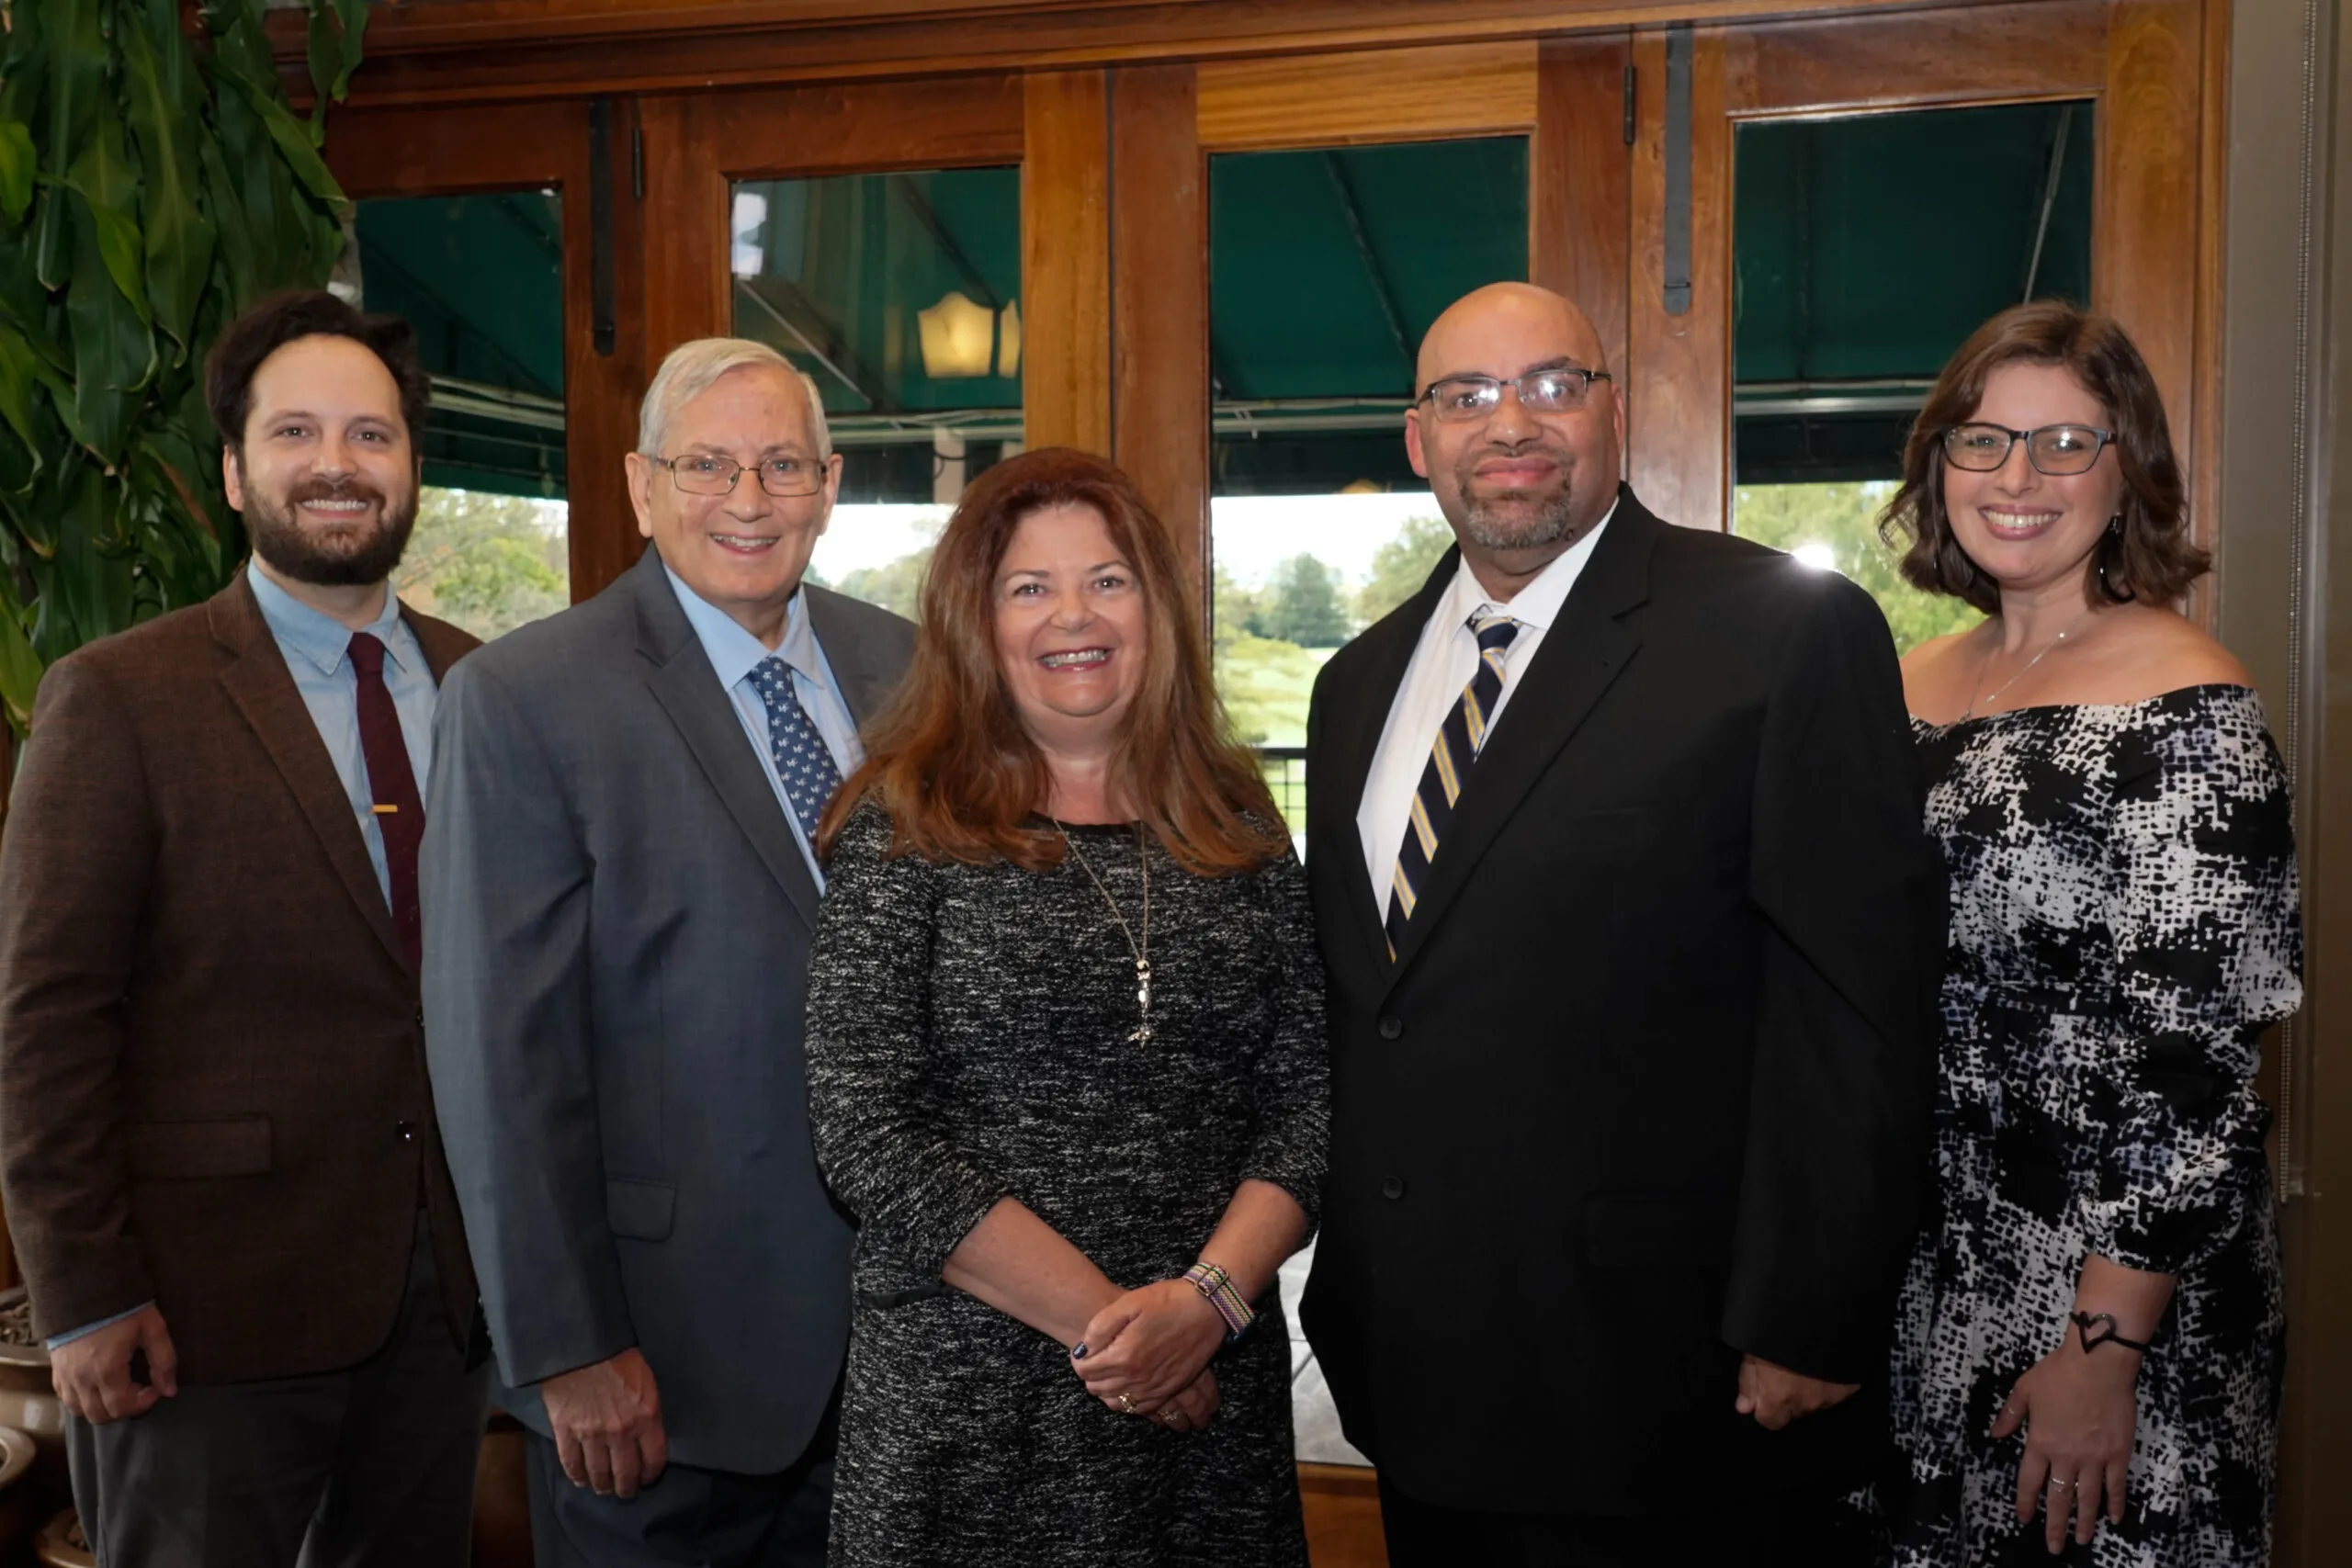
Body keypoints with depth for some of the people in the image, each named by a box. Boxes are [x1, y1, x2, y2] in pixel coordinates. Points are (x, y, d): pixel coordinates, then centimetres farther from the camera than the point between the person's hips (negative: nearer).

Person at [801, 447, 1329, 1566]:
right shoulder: (906, 831, -5)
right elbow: (863, 1133, -11)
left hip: (1212, 1395, 3)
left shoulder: (1237, 827, 5)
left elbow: (1306, 1093, 2)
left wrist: (1210, 1297, -13)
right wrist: (1104, 1319, -14)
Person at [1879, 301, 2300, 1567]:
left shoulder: (2187, 711, -14)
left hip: (2115, 1297, -6)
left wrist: (2104, 1347, -19)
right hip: (1916, 1287, 6)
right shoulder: (1907, 683, 6)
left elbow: (2202, 1070, -17)